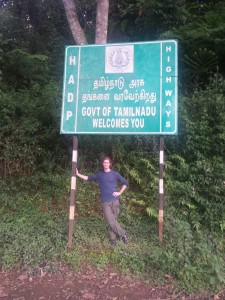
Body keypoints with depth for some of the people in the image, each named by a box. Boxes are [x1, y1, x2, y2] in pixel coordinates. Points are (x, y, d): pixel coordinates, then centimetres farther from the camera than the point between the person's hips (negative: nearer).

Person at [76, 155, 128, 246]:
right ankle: (123, 234, 5)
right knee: (110, 220, -10)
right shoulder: (99, 175, 10)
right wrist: (78, 174, 11)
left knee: (113, 220, 2)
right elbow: (89, 178, 18)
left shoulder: (115, 174, 3)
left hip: (115, 200, -1)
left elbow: (125, 183, 8)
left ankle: (112, 238, 16)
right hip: (105, 202, 1)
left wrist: (119, 193, 1)